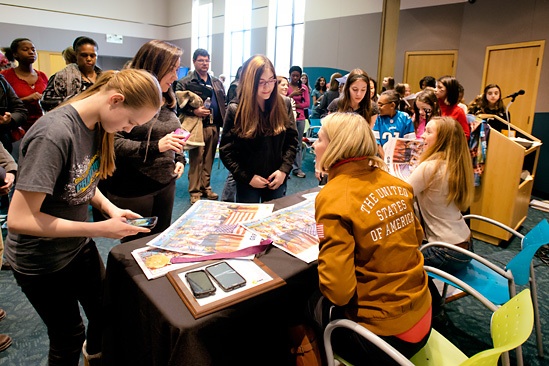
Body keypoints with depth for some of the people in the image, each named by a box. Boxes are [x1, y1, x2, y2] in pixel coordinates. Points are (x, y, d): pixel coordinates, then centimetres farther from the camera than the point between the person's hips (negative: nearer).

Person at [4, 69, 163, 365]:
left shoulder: (96, 125, -7)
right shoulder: (54, 135, -32)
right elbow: (19, 219, -30)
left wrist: (109, 207, -8)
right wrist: (99, 229, -27)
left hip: (79, 245, 7)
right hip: (41, 260, -7)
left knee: (105, 313, 23)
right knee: (69, 338, 12)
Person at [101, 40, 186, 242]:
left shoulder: (167, 100, 9)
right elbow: (113, 143, -22)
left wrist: (179, 158, 4)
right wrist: (155, 146, -28)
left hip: (166, 185, 7)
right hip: (132, 190, -7)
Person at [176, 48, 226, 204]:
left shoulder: (217, 83, 16)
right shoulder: (185, 83, -1)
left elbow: (223, 103, 19)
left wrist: (223, 121, 6)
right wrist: (194, 111, -19)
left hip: (214, 126, 5)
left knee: (209, 159, 12)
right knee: (196, 159, -1)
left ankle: (206, 187, 24)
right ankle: (195, 192, 8)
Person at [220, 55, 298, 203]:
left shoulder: (284, 105, -3)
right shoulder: (235, 110, -10)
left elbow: (292, 141, 1)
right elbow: (226, 151, -8)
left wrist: (284, 170, -11)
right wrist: (248, 177, -14)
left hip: (277, 180, 2)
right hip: (247, 182, -2)